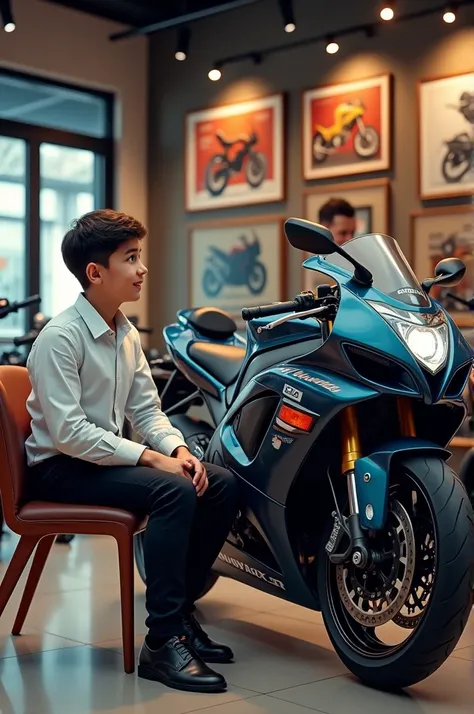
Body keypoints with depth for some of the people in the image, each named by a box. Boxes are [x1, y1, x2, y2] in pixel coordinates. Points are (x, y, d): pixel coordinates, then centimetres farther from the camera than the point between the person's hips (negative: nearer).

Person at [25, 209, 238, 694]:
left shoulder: (125, 334, 10)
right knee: (173, 491, -30)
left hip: (108, 454, 9)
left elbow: (146, 411, 12)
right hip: (61, 467, -8)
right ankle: (162, 641, -26)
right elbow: (68, 432, -24)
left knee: (222, 485, -5)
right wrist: (151, 457, -24)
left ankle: (180, 606, 5)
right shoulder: (60, 338, -17)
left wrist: (178, 449, -9)